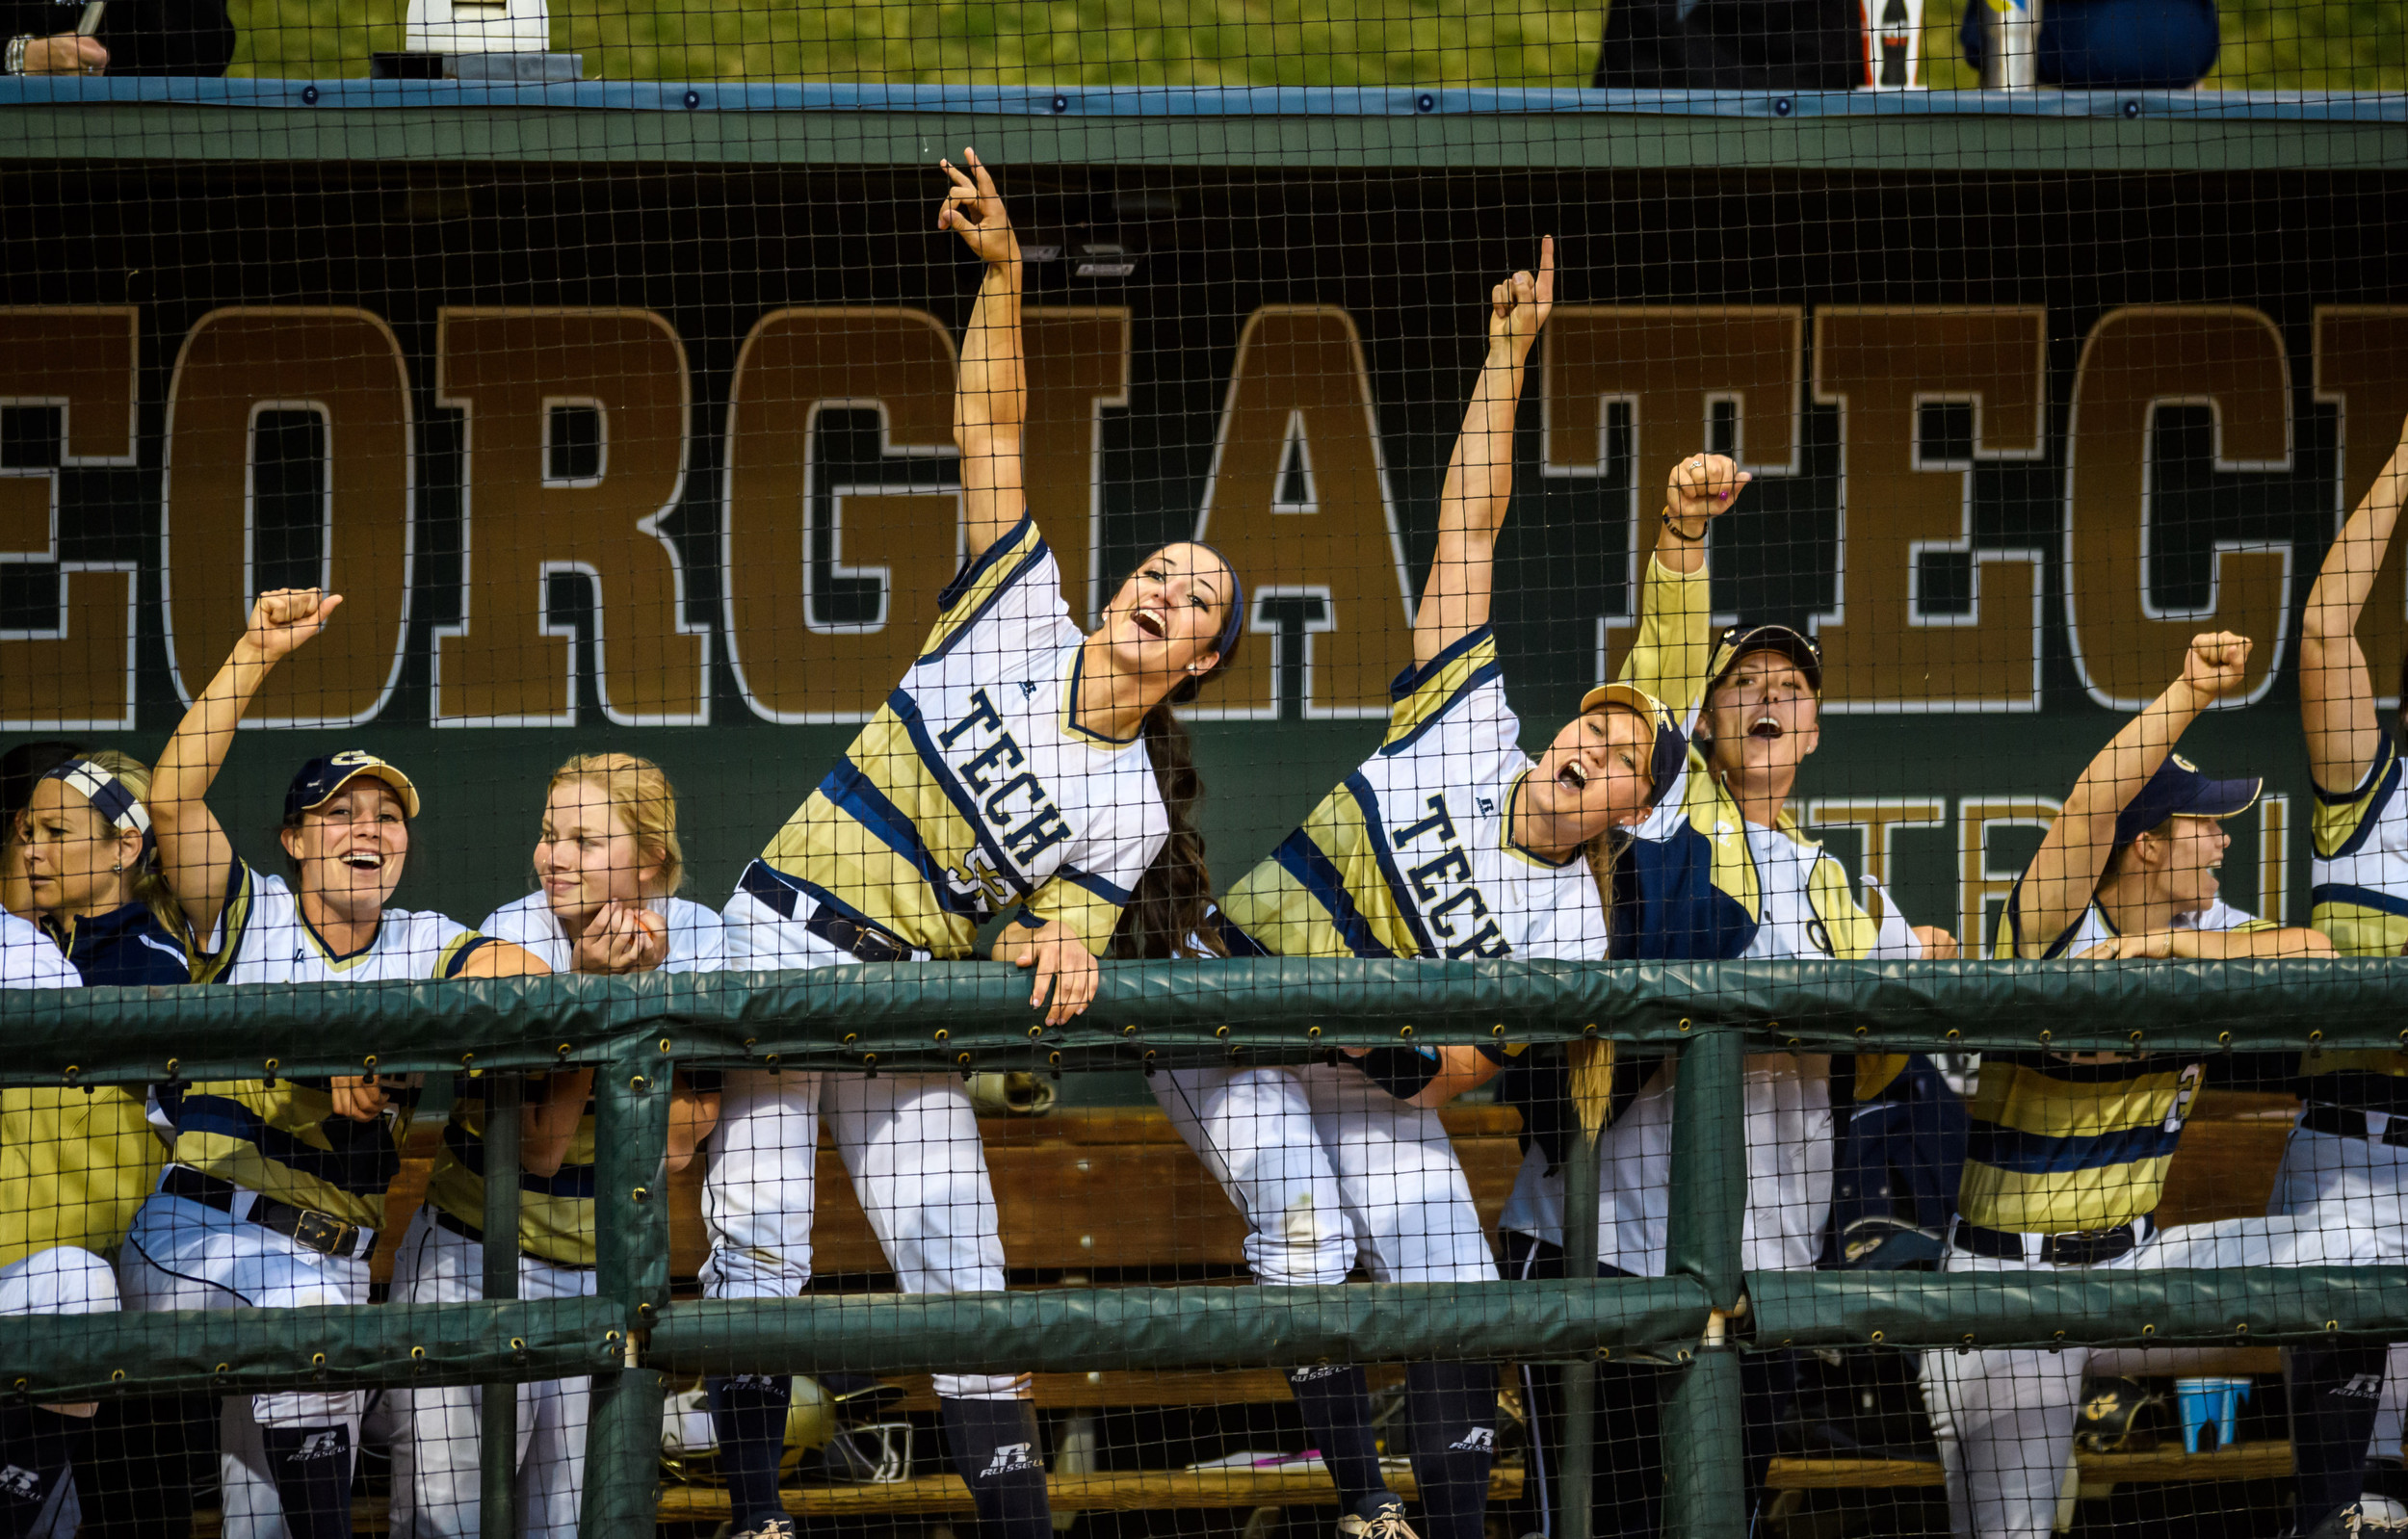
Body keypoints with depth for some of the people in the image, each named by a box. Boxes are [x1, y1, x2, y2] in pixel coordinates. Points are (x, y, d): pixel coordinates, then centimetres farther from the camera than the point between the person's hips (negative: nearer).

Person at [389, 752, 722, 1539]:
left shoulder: (695, 938, -7)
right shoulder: (512, 939, -16)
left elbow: (676, 1146, -13)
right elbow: (536, 1150, -22)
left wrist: (646, 990, -21)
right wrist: (585, 985, -29)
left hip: (612, 1265, 3)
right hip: (481, 1260, -3)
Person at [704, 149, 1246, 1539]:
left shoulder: (1128, 810, 4)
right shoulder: (1024, 617, 3)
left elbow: (1054, 950, 0)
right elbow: (989, 421, 1)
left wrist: (1066, 945, -25)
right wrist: (1001, 267, -10)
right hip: (784, 940, -1)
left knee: (962, 1268, -7)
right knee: (758, 1243, -11)